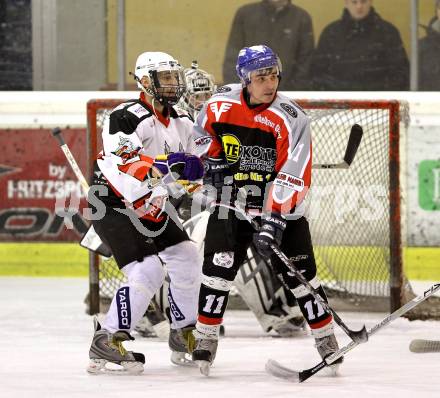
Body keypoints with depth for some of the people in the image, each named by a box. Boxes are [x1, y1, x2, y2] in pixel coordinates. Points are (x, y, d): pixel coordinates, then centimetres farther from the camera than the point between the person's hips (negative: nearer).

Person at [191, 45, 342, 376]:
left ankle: (326, 336, 12)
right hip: (231, 202, 2)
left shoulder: (290, 119, -18)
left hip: (281, 208, -2)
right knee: (218, 266, -10)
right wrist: (211, 159, -4)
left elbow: (292, 177, -23)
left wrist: (273, 223, -29)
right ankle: (206, 337, 3)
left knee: (299, 271, -2)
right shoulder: (220, 106, -7)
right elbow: (201, 134, 16)